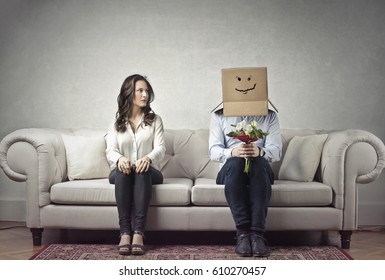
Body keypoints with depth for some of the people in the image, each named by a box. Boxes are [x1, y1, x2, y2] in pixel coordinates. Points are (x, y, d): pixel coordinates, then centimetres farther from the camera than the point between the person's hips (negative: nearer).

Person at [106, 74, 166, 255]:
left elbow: (160, 148, -5)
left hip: (147, 172, 0)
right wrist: (120, 159, -30)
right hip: (120, 173, 1)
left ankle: (138, 232, -43)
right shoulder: (116, 122, 10)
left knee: (143, 170, -35)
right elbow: (110, 150, -4)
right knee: (123, 169, -35)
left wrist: (148, 158, -30)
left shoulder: (154, 119, 9)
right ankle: (125, 232, -41)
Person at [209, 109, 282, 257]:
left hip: (260, 171, 0)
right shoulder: (218, 116, 12)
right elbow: (213, 151, -2)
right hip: (230, 171, 0)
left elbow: (276, 151, -1)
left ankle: (257, 234, -42)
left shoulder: (270, 116, 13)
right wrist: (233, 152, -24)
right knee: (235, 162, -35)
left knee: (259, 162, -35)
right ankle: (242, 232, -40)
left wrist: (260, 151, -25)